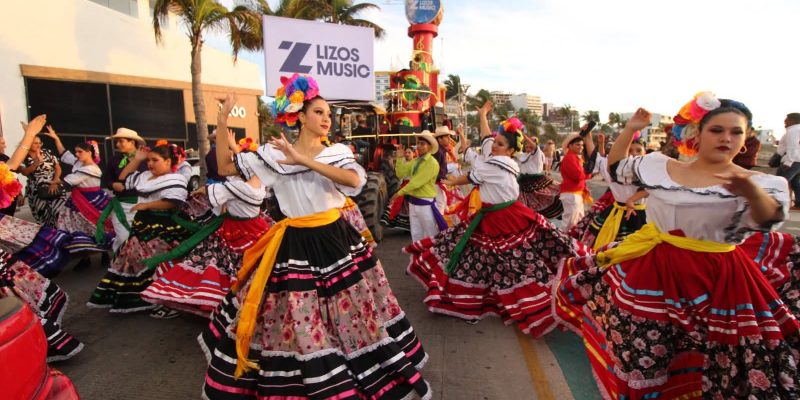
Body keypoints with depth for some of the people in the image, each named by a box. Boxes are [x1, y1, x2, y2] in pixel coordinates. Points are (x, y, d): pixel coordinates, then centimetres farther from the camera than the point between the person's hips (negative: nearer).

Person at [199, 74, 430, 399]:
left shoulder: (338, 153, 0)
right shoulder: (274, 154, -1)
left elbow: (355, 180, -21)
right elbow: (225, 169, 1)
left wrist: (305, 160, -24)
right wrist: (221, 124, -7)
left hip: (336, 240, 2)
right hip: (295, 245, -1)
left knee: (350, 310, 12)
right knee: (295, 320, 5)